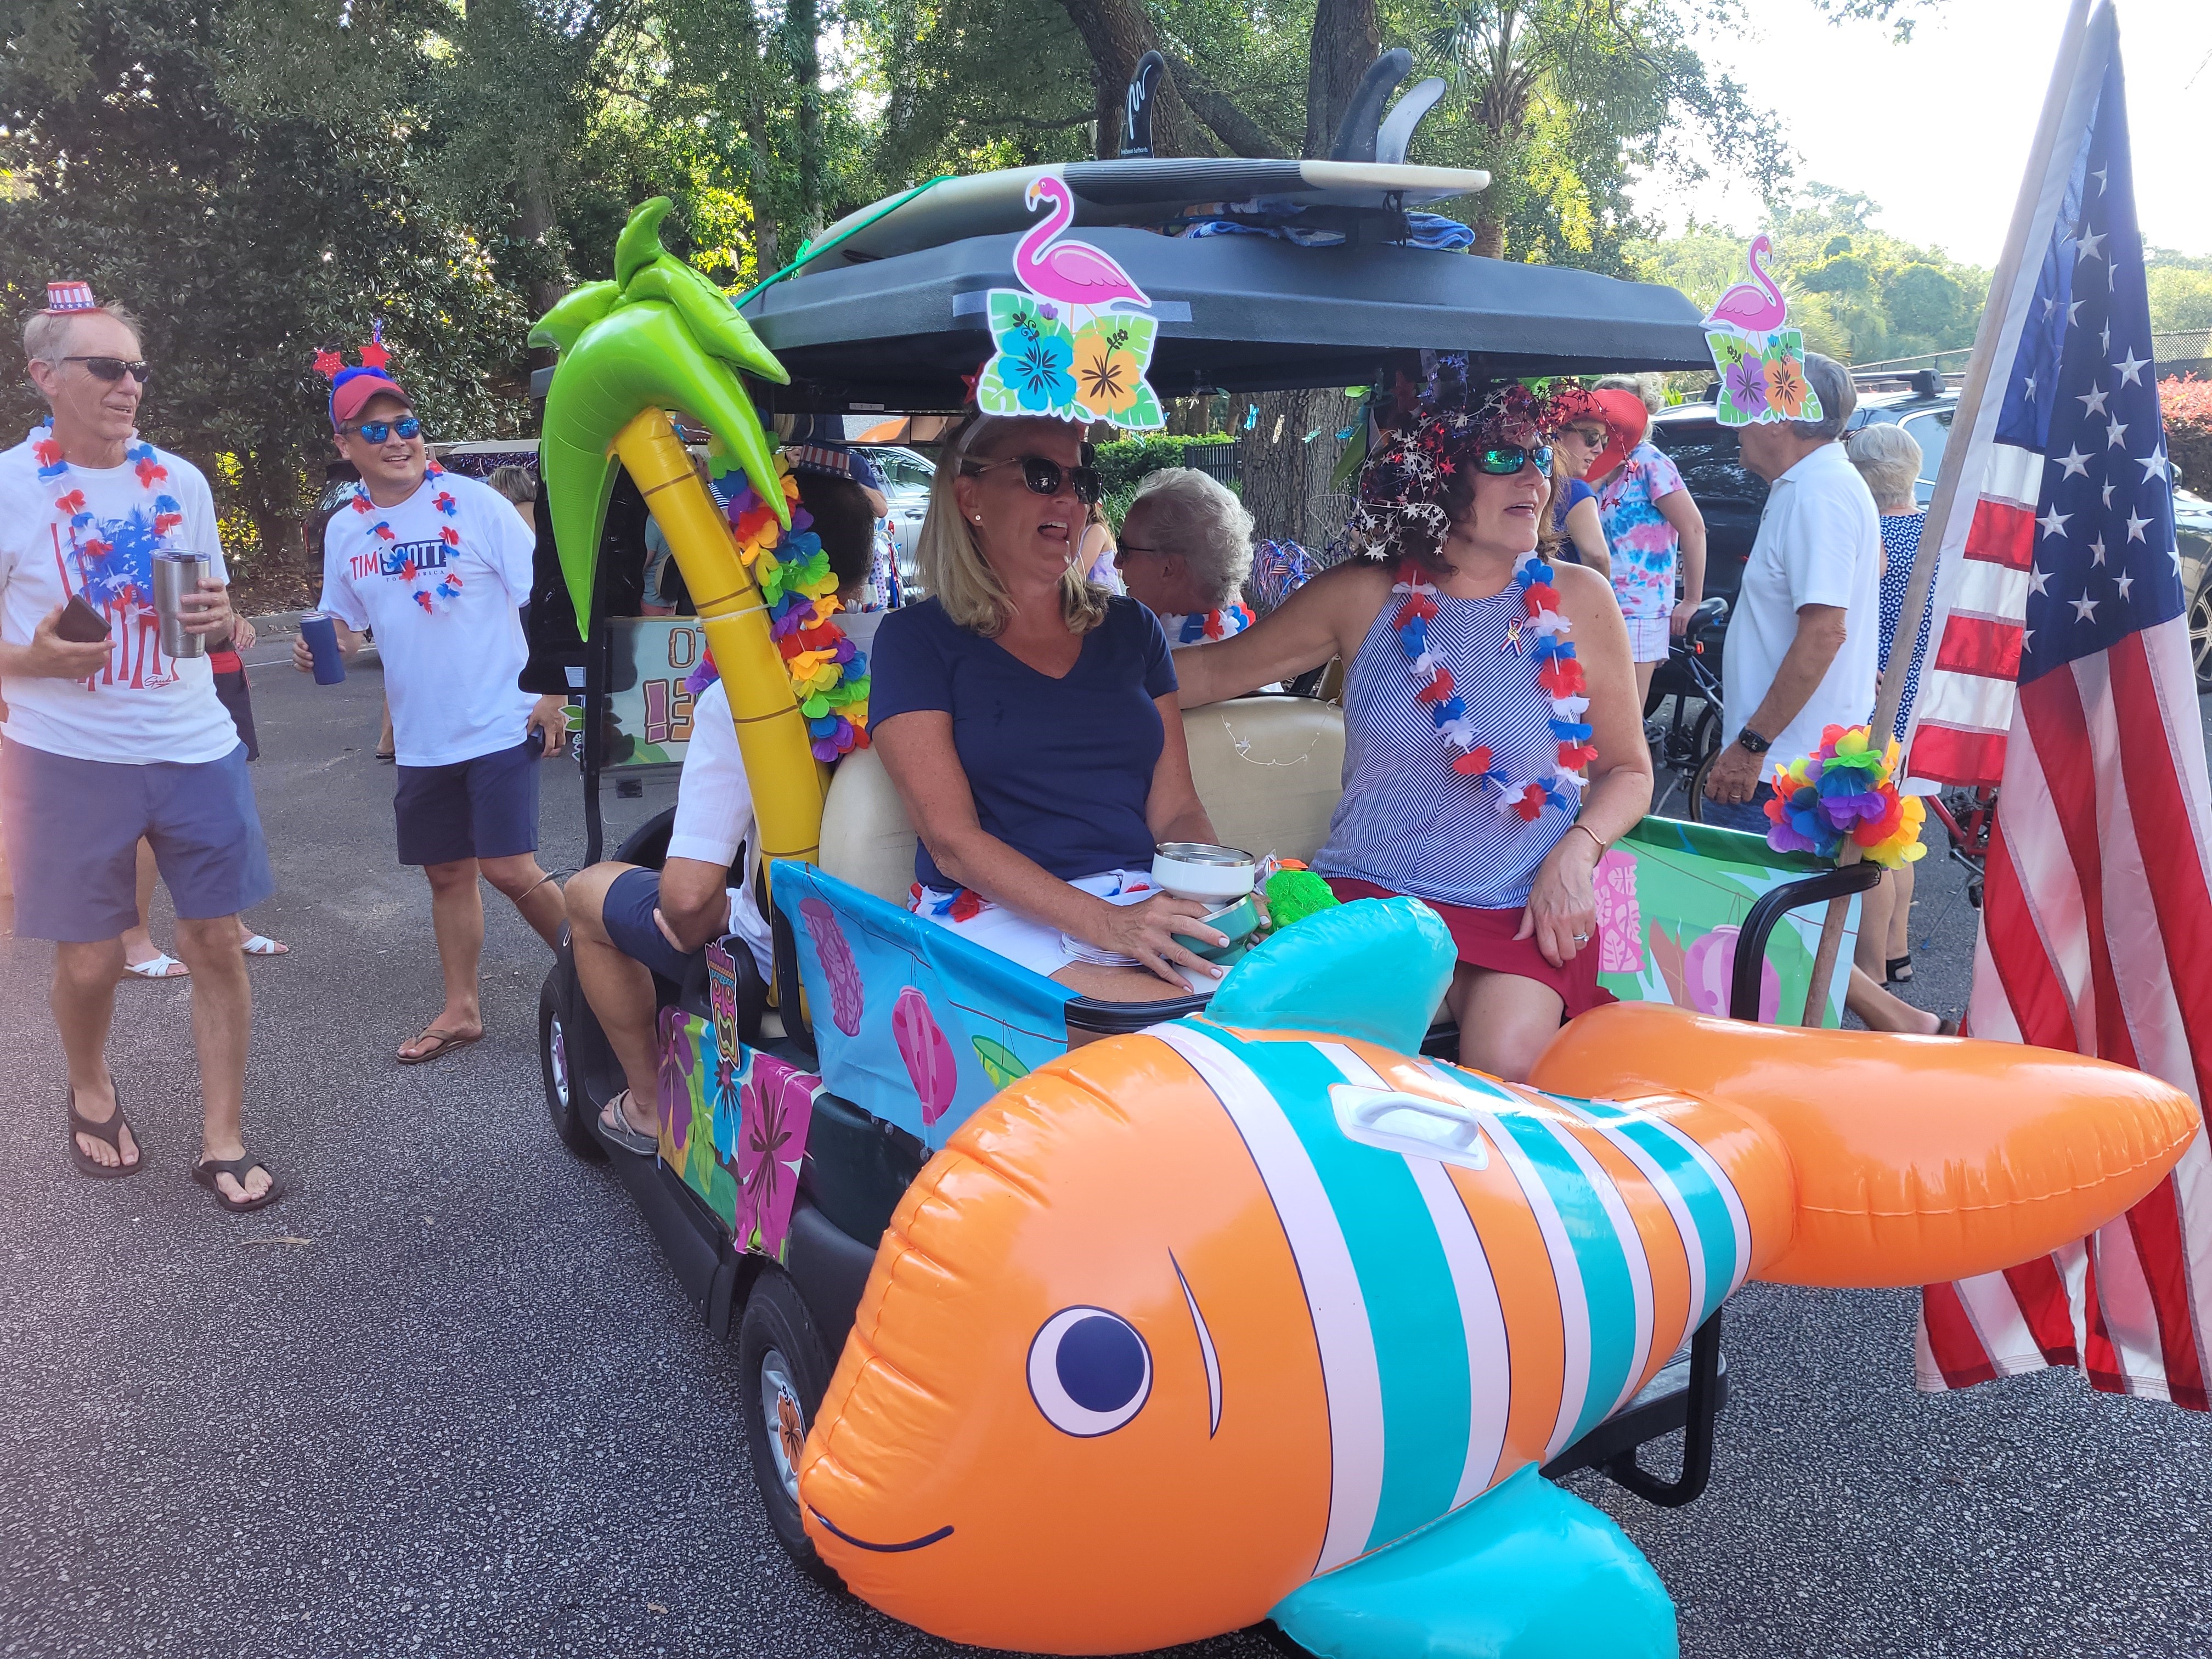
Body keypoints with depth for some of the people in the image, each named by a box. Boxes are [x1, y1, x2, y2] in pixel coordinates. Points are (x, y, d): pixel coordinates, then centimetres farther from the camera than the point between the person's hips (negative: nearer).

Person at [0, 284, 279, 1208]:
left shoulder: (181, 481, 5)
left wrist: (219, 620, -6)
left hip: (194, 748, 3)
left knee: (216, 941, 3)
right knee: (89, 961, 6)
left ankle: (222, 1141, 15)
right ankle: (90, 1093, 37)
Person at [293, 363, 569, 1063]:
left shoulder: (473, 503, -9)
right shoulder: (344, 532, 6)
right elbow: (346, 627, 18)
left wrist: (552, 694, -13)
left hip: (500, 724, -5)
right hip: (421, 737, 5)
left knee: (508, 869, -9)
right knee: (448, 874, 13)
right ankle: (461, 1010, 27)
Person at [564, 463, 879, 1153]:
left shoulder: (735, 699, -25)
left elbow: (688, 894, -27)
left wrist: (698, 930, -4)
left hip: (780, 967, -5)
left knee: (589, 892, 20)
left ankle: (650, 1104, 30)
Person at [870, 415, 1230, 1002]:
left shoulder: (1130, 628, 18)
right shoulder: (916, 639, 3)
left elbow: (1175, 809, 14)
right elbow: (952, 840, -7)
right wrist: (1105, 924, -20)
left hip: (1144, 902, 5)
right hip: (997, 915, -4)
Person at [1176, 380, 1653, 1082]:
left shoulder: (1576, 599, 3)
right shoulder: (1364, 597, 2)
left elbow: (1628, 769, 11)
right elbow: (1216, 670, 11)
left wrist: (1576, 853, -9)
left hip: (1520, 909, 0)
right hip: (1368, 892, 0)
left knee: (1507, 1063, -28)